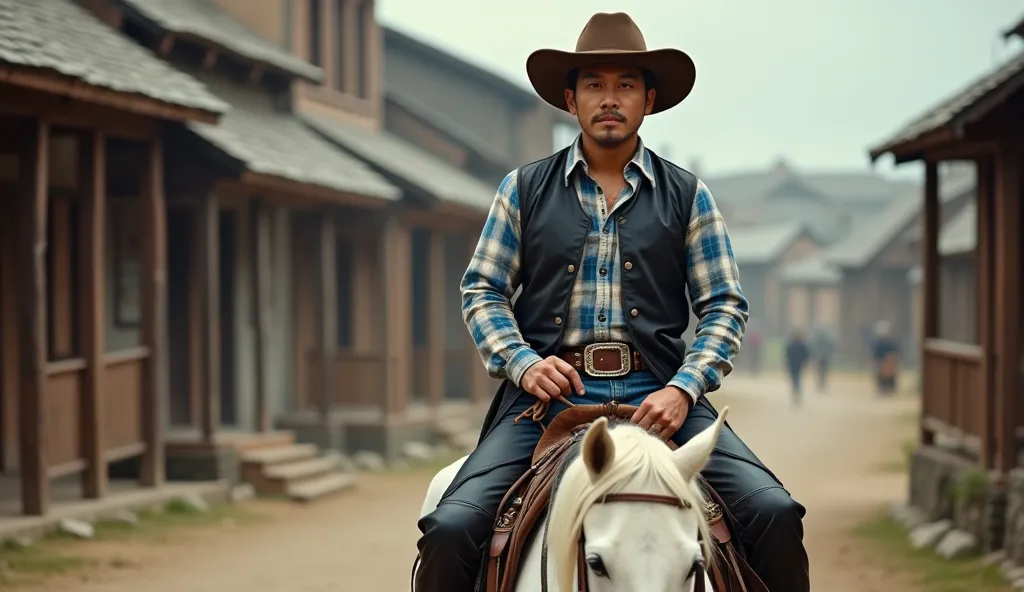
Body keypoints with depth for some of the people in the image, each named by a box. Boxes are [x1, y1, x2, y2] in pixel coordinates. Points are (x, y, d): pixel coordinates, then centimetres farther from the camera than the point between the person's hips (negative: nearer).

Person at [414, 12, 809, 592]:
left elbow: (724, 305, 8)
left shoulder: (688, 195, 11)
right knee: (451, 530, -21)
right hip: (548, 390, 0)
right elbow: (483, 290, 11)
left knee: (774, 514, -19)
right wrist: (524, 363, -8)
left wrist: (684, 389, -9)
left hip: (656, 394, 0)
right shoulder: (525, 189, 12)